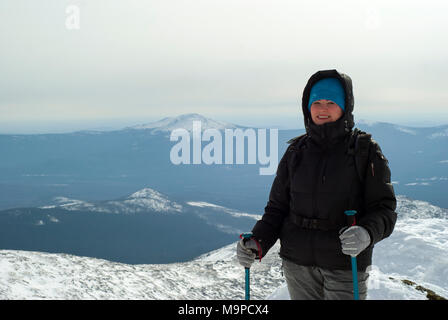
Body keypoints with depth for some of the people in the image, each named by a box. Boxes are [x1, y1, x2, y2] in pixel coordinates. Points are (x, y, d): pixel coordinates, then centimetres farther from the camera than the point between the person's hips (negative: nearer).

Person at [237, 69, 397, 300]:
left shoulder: (366, 151, -4)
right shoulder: (296, 151, 5)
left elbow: (384, 208, -7)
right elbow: (277, 207, 8)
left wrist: (366, 233, -28)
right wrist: (258, 243, -8)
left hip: (346, 266, -3)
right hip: (298, 263, 3)